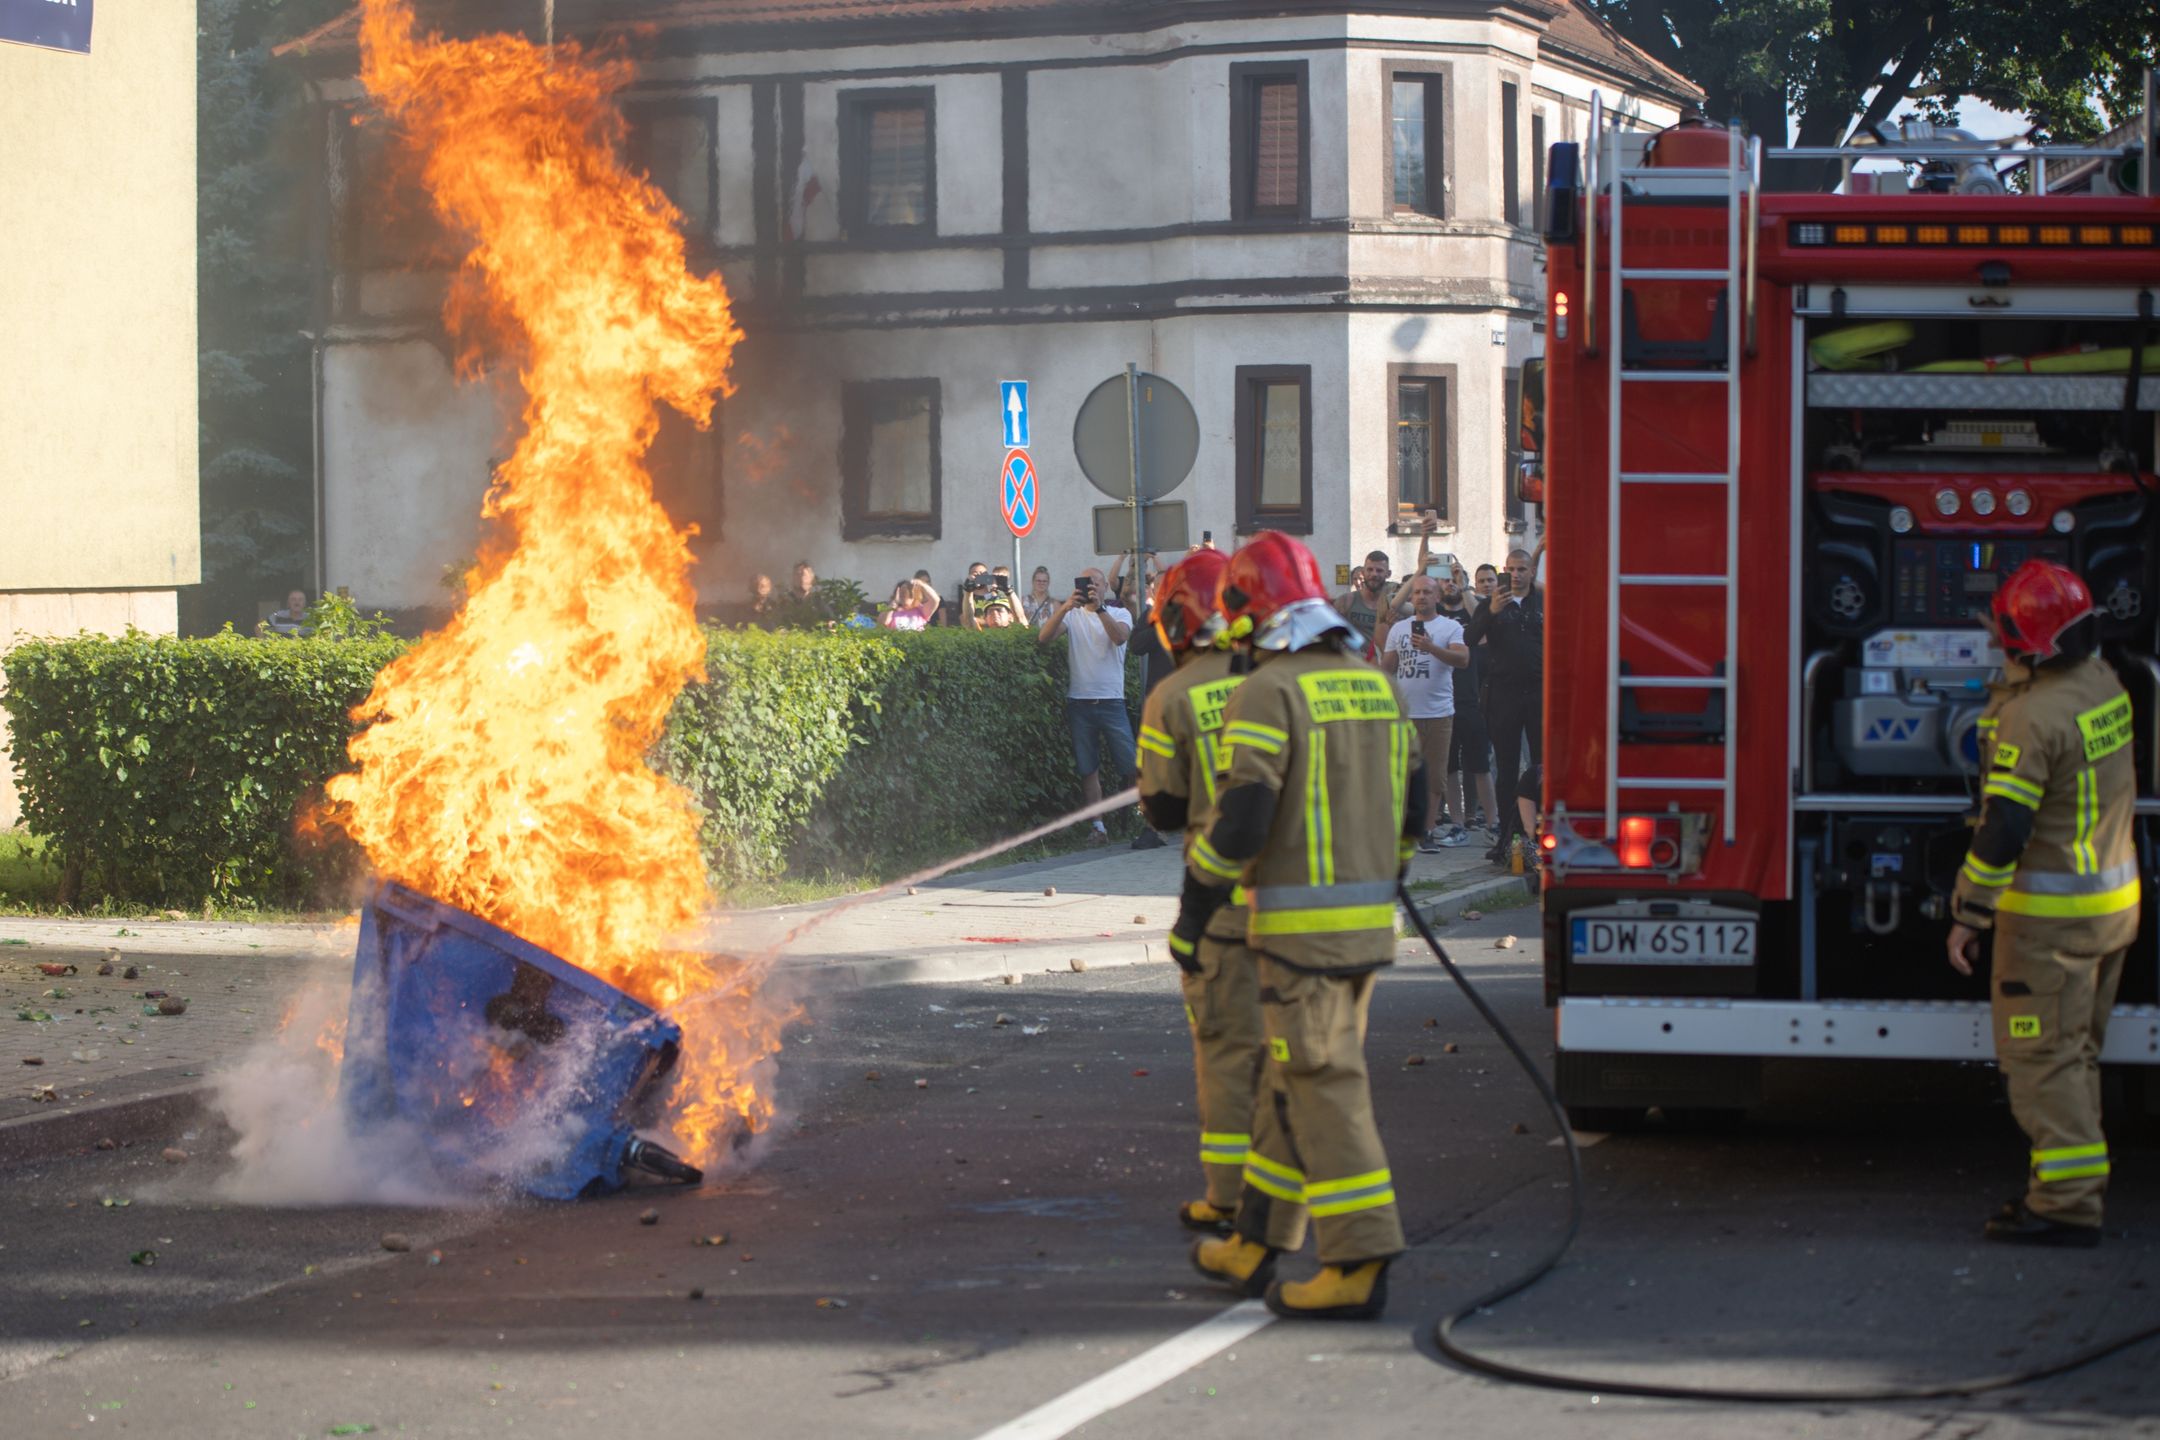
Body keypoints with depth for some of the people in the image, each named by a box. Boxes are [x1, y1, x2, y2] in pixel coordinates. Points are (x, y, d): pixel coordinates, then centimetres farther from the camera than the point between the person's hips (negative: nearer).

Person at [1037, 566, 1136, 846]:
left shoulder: (1119, 614, 6)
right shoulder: (1072, 615, 7)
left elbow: (1120, 636, -16)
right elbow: (1043, 637, -10)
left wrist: (1099, 607, -27)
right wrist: (1065, 607, -23)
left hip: (1111, 700, -1)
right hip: (1079, 702, 1)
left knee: (1131, 764, -4)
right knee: (1088, 768, 3)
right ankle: (1099, 827, 8)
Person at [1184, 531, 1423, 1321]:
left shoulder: (1267, 693, -12)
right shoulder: (1375, 685, 13)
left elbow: (1241, 817, -18)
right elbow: (1410, 801, 18)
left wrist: (1195, 903, -8)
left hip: (1300, 922, -8)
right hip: (1369, 920, 8)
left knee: (1323, 1087, -7)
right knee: (1291, 1078, 16)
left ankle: (1360, 1263, -10)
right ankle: (1256, 1246, 24)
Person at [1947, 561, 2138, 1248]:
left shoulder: (2033, 718, -23)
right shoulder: (2104, 683, 4)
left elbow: (2004, 830, -23)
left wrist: (1968, 916, -17)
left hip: (2052, 912, -9)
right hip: (2115, 900, 9)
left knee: (2041, 1055, -4)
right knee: (2077, 1048, 19)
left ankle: (2068, 1201, -5)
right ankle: (2079, 1178, 27)